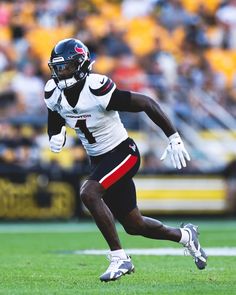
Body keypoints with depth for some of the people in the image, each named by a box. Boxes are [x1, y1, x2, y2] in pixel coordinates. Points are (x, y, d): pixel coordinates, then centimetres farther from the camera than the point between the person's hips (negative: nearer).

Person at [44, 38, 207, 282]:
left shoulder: (97, 89, -27)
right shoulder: (54, 93, -6)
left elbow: (146, 103, -21)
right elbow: (55, 124, 13)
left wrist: (173, 138, -19)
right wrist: (55, 138, -12)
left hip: (122, 154, -8)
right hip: (98, 160, 8)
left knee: (88, 193, -30)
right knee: (133, 225, 14)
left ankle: (119, 258, -20)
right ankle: (184, 236, 41)